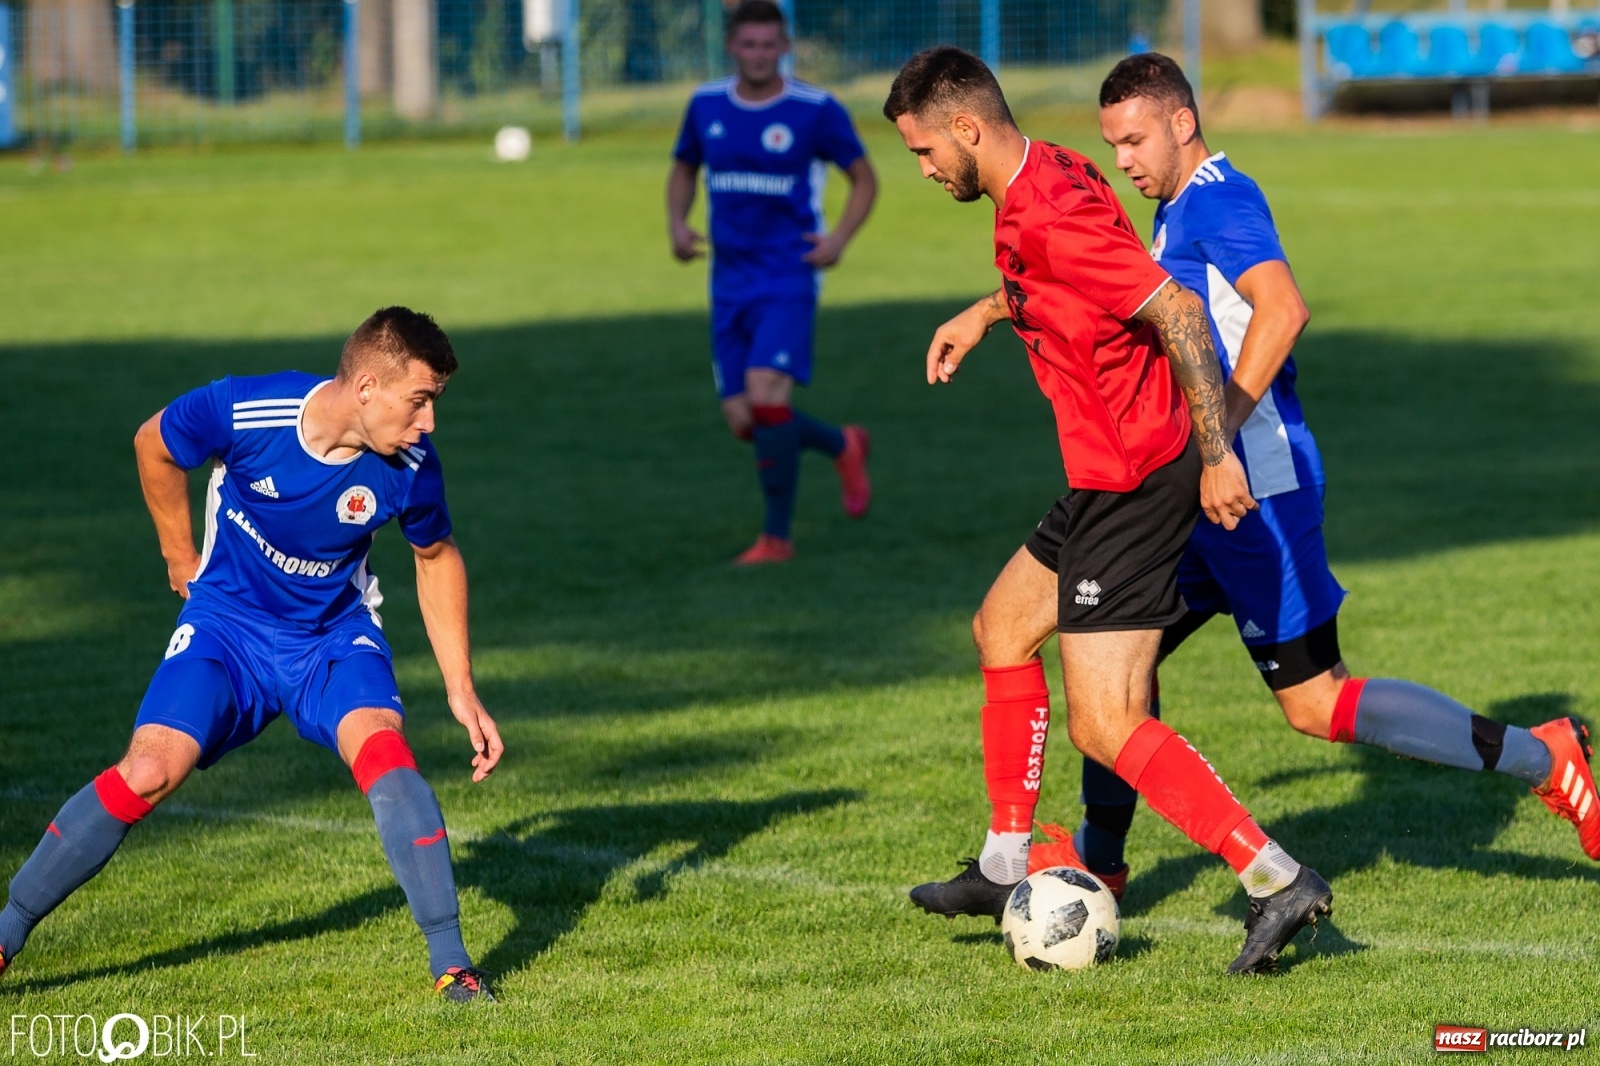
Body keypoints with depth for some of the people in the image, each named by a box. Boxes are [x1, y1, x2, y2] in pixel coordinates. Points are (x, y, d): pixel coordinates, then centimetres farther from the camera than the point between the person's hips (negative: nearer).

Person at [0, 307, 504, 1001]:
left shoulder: (410, 465, -18)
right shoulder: (243, 411, -26)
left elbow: (437, 557, 5)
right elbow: (153, 446, -2)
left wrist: (461, 689, 3)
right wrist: (181, 556, 8)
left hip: (335, 634, 1)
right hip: (226, 624, -1)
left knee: (384, 753, -27)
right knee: (147, 773, -18)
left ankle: (451, 962, -20)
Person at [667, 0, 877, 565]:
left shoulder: (816, 111, -7)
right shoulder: (707, 105, 5)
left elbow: (864, 179, 4)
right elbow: (683, 170, 22)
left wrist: (839, 238, -12)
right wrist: (677, 225, 3)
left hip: (789, 279, -5)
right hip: (730, 280, 5)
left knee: (764, 392, -22)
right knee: (742, 420, 2)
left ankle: (777, 535, -9)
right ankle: (843, 445, 31)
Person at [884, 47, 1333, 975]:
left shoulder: (1046, 216, -22)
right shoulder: (1054, 175, 9)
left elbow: (1177, 309, -26)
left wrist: (1216, 454, -25)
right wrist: (985, 313, 33)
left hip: (1132, 484, -11)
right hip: (1109, 481, 11)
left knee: (1105, 725, -11)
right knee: (1003, 628, 24)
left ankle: (1279, 880, -13)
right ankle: (1006, 869, 32)